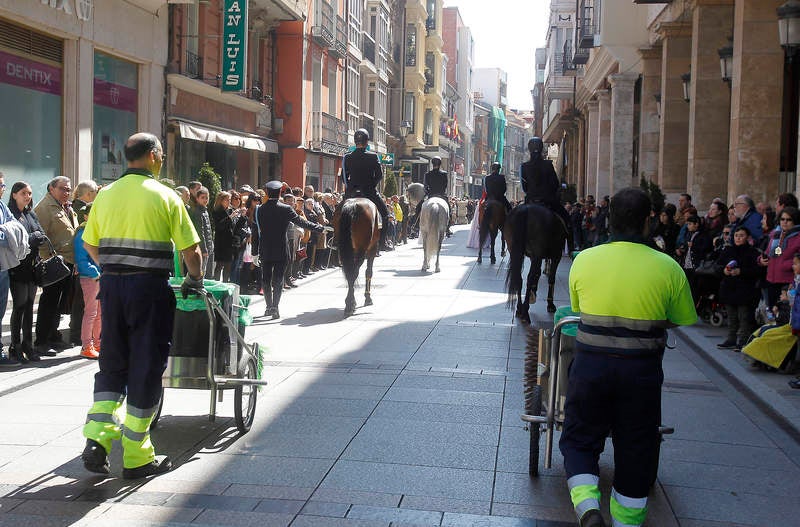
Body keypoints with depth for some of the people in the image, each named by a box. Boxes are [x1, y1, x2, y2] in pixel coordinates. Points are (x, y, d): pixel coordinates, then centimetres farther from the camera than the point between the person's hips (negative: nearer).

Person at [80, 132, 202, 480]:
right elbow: (190, 249, -5)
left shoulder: (106, 195, 8)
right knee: (146, 367, 3)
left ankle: (96, 438, 3)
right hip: (150, 286, -4)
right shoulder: (165, 196, -5)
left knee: (112, 364, 16)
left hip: (112, 285, 5)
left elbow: (89, 245, 13)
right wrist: (194, 279, 12)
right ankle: (136, 458, 8)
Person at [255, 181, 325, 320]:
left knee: (266, 279, 13)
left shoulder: (260, 209, -2)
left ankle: (269, 307, 20)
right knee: (278, 279, 2)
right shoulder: (285, 209, -11)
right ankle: (275, 307, -3)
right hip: (281, 250, -2)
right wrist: (319, 228, 2)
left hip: (265, 250, 2)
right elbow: (301, 222, -7)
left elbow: (259, 227, 5)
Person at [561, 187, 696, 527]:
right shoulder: (668, 268, -7)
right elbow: (683, 319, 5)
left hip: (590, 364, 1)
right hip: (642, 371, 0)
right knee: (635, 452, 14)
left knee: (579, 439, 15)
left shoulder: (584, 260, -2)